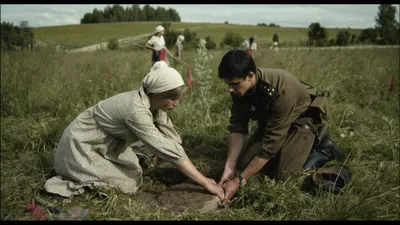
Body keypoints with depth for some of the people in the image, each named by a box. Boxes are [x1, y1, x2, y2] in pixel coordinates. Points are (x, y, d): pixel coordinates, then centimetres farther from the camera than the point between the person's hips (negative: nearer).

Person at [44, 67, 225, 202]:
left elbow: (172, 140, -10)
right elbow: (167, 149, -35)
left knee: (134, 173, 6)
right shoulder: (136, 110, -35)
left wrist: (201, 177, -14)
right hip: (81, 145, -8)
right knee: (129, 183, -9)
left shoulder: (152, 103, -10)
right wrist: (206, 183, -31)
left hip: (106, 143, 8)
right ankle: (74, 183, 1)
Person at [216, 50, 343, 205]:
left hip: (300, 120, -6)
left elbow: (271, 144, -37)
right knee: (243, 163, -4)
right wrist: (229, 168, -26)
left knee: (283, 174, -19)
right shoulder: (240, 88, -20)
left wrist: (239, 181, -34)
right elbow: (237, 128, -16)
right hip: (270, 120, 6)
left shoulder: (282, 91, -40)